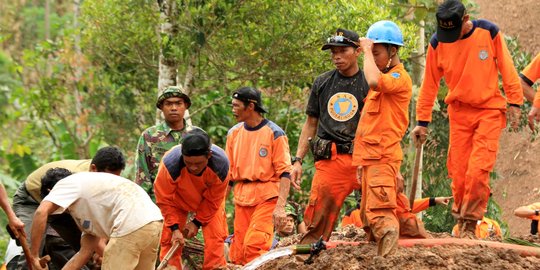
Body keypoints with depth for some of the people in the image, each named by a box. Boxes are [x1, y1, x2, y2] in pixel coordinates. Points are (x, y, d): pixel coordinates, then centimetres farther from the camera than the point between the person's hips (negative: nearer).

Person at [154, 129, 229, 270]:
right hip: (178, 199, -1)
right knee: (170, 239, -7)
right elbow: (165, 199, -22)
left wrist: (197, 222, -14)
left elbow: (214, 200, -18)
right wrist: (174, 228, -22)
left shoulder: (221, 163, -36)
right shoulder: (170, 163, -40)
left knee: (215, 237, -10)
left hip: (208, 202, 1)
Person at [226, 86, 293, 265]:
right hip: (241, 197, 5)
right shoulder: (234, 133, 12)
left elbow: (284, 172, -8)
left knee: (254, 245, -20)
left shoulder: (274, 133, -4)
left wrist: (280, 206, -17)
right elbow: (228, 171, 18)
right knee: (237, 254, 1)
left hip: (267, 196, -5)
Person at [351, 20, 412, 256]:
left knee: (380, 214, -20)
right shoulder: (384, 79, 21)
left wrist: (368, 51, -18)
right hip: (369, 157, 10)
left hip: (383, 157, -10)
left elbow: (374, 81, -33)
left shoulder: (399, 77, -9)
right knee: (369, 218, 13)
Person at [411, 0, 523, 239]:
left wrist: (514, 102, -4)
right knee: (458, 172, -1)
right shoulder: (437, 43, -4)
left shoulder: (489, 32, -8)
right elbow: (430, 85, 2)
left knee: (478, 170, -14)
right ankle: (460, 222, 15)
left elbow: (506, 68, -1)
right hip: (459, 113, 2)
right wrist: (422, 122, 3)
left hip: (490, 111, -2)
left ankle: (470, 223, -3)